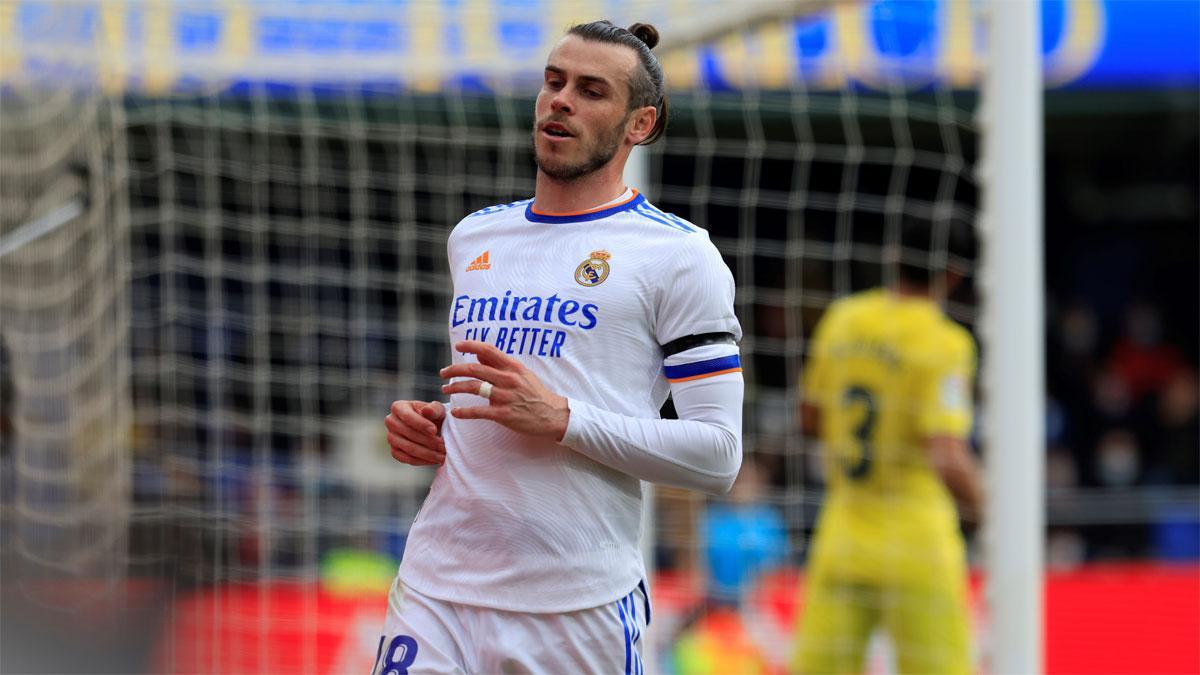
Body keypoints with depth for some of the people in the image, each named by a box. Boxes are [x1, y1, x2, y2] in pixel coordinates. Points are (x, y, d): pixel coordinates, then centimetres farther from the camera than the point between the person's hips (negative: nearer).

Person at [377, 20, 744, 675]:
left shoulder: (677, 253, -1)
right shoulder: (473, 236, 18)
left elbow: (717, 455, -7)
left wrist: (560, 420, -17)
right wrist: (425, 429, 7)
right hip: (436, 587, 4)